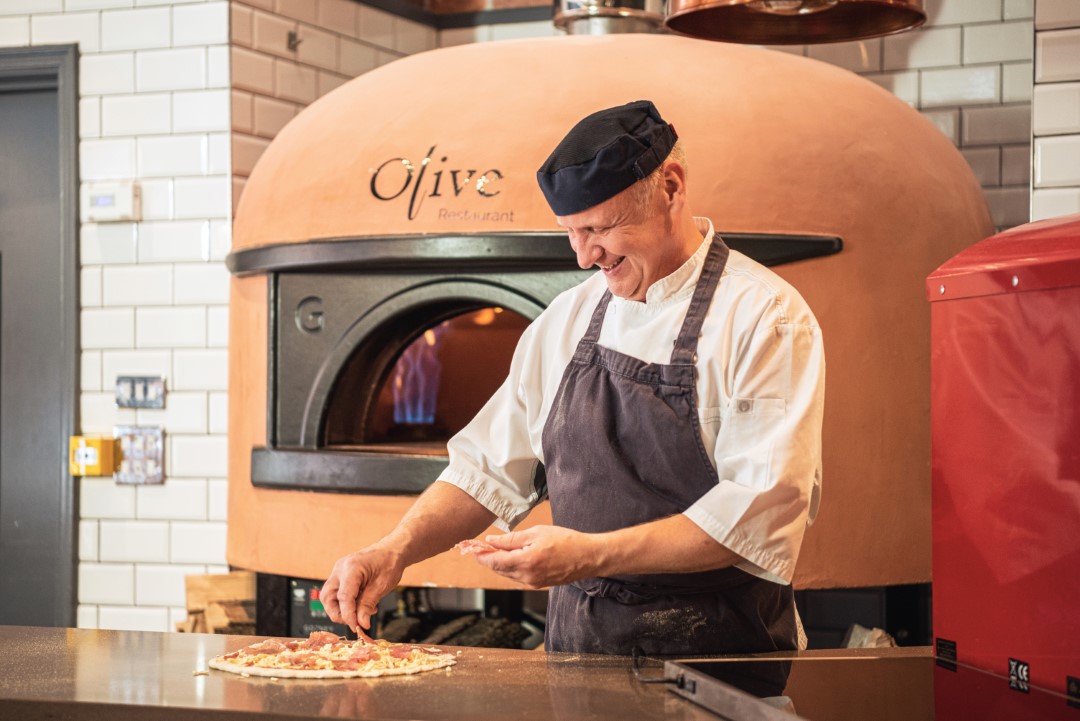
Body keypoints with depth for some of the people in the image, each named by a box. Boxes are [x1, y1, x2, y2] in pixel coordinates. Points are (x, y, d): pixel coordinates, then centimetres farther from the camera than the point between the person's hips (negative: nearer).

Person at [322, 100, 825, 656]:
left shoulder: (764, 317, -9)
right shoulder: (565, 319, 12)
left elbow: (762, 510, -18)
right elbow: (491, 467, 15)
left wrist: (592, 555, -22)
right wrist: (395, 550, -2)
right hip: (576, 646, 6)